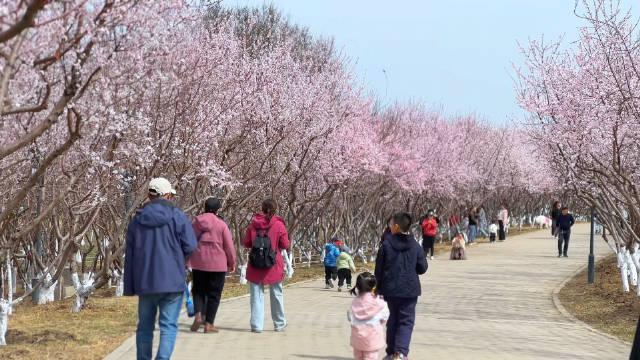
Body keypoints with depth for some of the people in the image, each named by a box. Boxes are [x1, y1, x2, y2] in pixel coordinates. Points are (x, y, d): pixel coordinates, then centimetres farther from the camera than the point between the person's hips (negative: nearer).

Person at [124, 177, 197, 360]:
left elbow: (129, 255, 7)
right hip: (172, 281, -3)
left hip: (145, 282, 4)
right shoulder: (177, 216, -5)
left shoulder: (137, 219, 7)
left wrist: (130, 287, 11)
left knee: (145, 326, 15)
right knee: (168, 326, -2)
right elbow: (190, 246, -11)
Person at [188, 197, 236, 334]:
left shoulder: (195, 222, 2)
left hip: (198, 264, 3)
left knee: (198, 290, 17)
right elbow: (229, 246, -4)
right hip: (217, 264, -3)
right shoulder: (221, 225, -7)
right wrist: (232, 263, 9)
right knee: (214, 293, 6)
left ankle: (198, 315, -6)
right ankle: (209, 323, 4)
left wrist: (187, 261, 16)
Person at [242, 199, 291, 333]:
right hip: (274, 266, -1)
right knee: (276, 294, 13)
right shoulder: (279, 225, -8)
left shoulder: (253, 224, -2)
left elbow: (246, 243, 2)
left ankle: (256, 325, 1)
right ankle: (279, 324, 22)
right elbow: (285, 245, -4)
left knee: (256, 295, 5)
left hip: (255, 265, 1)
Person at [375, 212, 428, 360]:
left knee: (393, 319, 15)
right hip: (410, 290, -1)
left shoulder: (386, 245, -7)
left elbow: (379, 269, -2)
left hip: (391, 289, 1)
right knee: (406, 321, 3)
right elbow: (422, 268, 0)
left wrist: (378, 288, 9)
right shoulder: (416, 246, -5)